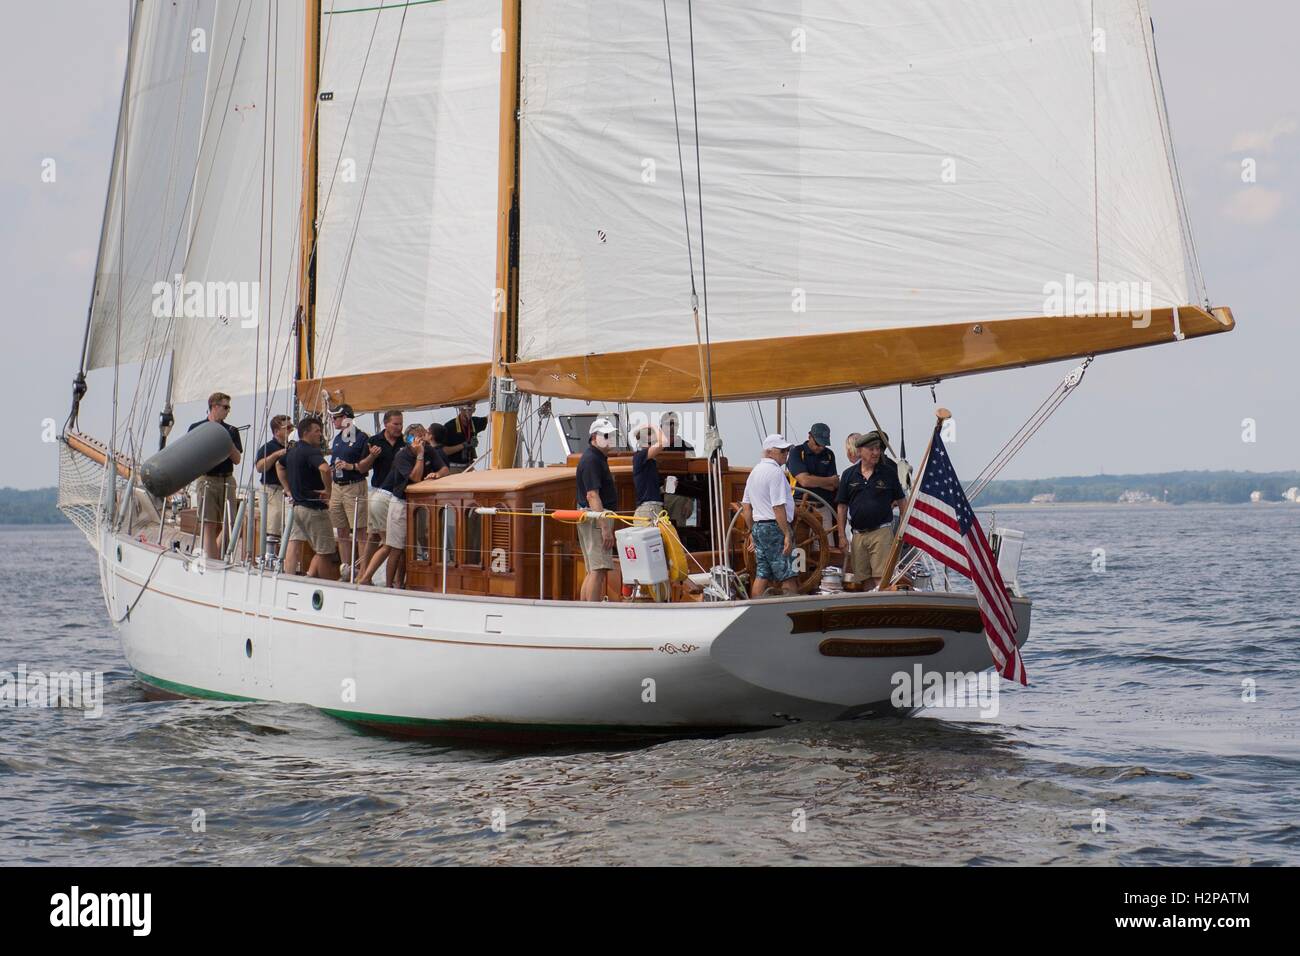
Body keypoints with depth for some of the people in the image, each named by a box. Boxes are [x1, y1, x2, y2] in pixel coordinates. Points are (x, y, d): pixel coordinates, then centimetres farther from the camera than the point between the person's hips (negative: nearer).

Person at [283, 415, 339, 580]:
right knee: (325, 552, -1)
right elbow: (324, 468, -37)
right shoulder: (311, 451, -17)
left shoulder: (292, 450, 11)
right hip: (314, 507, -8)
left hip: (296, 504, 8)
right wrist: (328, 490, -23)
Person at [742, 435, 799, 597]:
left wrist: (752, 532, 24)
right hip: (775, 528, -9)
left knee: (762, 576, 9)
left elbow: (746, 506, 19)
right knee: (788, 577, -6)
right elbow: (778, 508, -20)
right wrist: (787, 534, -19)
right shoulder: (776, 472, -15)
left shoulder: (755, 472, 15)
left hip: (758, 526, 9)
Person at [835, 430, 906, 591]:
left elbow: (902, 501, 11)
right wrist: (842, 536, 4)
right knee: (865, 580, 6)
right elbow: (841, 507, 10)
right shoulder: (849, 475, 8)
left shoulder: (889, 473, 4)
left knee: (881, 578, -12)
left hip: (881, 532, -3)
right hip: (858, 534, 3)